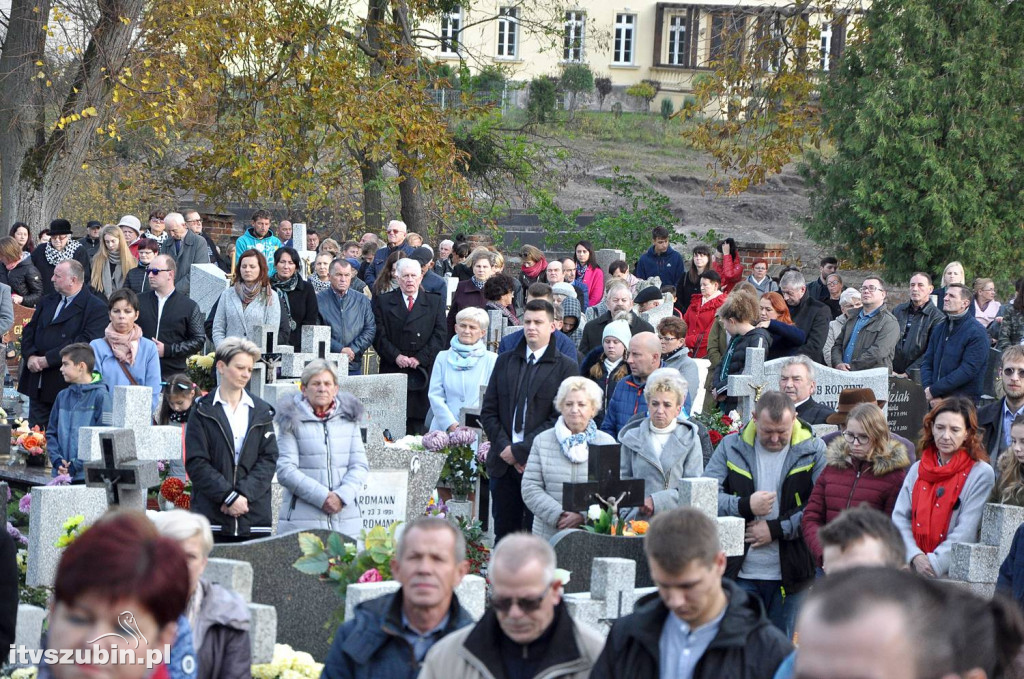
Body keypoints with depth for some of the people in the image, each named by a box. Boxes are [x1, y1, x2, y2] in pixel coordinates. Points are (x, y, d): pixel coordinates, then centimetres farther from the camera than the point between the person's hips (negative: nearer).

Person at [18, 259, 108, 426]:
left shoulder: (96, 308, -9)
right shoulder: (46, 301, 16)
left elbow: (85, 342, -18)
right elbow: (29, 330, 14)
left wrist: (48, 359, -19)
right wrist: (30, 356, -7)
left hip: (68, 386, -7)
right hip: (38, 386, 7)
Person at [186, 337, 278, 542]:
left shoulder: (261, 411, 13)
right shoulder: (203, 411, 5)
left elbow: (269, 458, 5)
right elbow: (196, 463, -3)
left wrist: (243, 493, -10)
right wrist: (229, 496, -12)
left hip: (255, 516, 2)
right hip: (212, 515, -2)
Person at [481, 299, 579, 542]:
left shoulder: (566, 367, 0)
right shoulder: (505, 361, 15)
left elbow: (560, 419, -7)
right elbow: (488, 412, 12)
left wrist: (520, 450, -11)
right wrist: (504, 448, -4)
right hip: (503, 465, 4)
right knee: (504, 533, 6)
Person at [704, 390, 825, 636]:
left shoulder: (814, 450, 0)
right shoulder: (731, 447, 5)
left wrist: (777, 529, -11)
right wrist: (745, 506, -13)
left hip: (790, 576, 0)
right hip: (741, 573, 1)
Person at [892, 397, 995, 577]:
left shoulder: (981, 474, 2)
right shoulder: (917, 469, 16)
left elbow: (966, 530, -7)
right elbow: (900, 517, 8)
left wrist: (934, 563, -14)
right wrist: (916, 557, -8)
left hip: (954, 573, -4)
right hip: (913, 567, 4)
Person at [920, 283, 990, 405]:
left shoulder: (977, 332, -7)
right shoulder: (940, 328, 16)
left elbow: (968, 370, -15)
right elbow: (926, 362, 13)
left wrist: (933, 390, -15)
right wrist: (929, 391, -6)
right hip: (936, 400, 6)